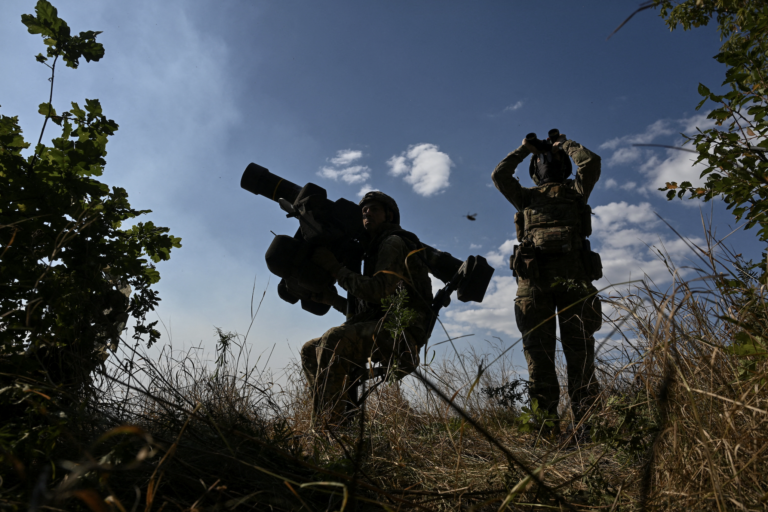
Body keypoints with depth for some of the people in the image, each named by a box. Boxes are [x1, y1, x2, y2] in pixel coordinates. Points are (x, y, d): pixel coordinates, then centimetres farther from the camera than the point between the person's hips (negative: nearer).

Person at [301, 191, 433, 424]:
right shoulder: (375, 250, 26)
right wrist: (332, 299, 11)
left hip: (400, 332, -10)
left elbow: (378, 291, -18)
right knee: (310, 351, 9)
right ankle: (337, 416, -1)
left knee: (333, 340, -32)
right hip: (381, 330, 10)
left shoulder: (394, 243, -2)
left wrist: (335, 268, -12)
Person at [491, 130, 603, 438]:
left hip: (573, 276, 0)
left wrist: (563, 143, 25)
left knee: (580, 351, -7)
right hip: (533, 279, 1)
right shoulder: (526, 197, 28)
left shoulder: (576, 191, 27)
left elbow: (591, 162, 10)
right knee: (538, 352, -6)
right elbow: (499, 175, 14)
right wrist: (524, 148, 26)